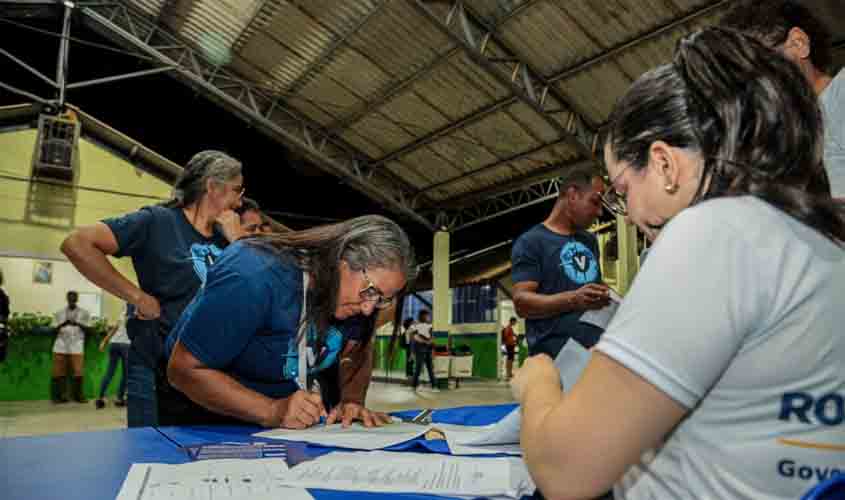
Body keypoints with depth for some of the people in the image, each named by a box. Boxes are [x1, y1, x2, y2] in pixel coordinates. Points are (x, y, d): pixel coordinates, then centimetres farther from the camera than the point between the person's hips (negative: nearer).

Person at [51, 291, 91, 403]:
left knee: (78, 371, -7)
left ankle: (78, 395, 3)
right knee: (59, 372, 0)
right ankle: (58, 396, 9)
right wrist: (63, 323, -11)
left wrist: (77, 323, -13)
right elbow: (55, 329, 8)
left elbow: (87, 328, 3)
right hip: (61, 345, 1)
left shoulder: (84, 313, 10)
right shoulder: (59, 313, 14)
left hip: (76, 345, -1)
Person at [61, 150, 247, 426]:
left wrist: (238, 240, -5)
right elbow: (77, 244, -17)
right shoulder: (157, 221, -9)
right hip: (159, 373, -6)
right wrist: (137, 297, -17)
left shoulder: (226, 237, 8)